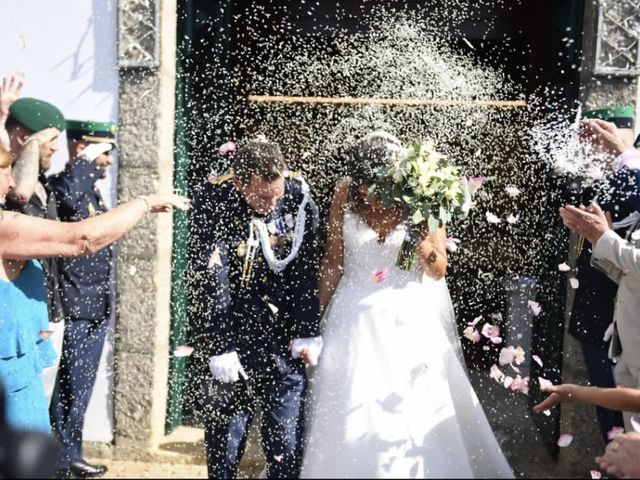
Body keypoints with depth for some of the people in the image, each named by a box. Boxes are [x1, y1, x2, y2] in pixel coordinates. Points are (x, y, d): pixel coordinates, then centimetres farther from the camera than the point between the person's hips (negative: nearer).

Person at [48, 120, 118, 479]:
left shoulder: (93, 190, 13)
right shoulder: (60, 183, -14)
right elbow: (68, 197, -40)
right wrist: (86, 160, -26)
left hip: (96, 308, 9)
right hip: (74, 308, -9)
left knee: (79, 388, 17)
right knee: (71, 388, 2)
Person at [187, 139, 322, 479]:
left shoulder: (298, 198, -5)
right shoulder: (213, 205, -14)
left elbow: (307, 271, 1)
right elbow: (207, 284, -14)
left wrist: (307, 334, 0)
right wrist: (217, 348, -15)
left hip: (283, 341, 2)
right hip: (232, 340, -2)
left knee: (287, 445, 6)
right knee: (225, 439, 8)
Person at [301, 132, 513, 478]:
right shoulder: (345, 194, -11)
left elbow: (439, 272, -6)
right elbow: (333, 262, 1)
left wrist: (428, 251, -27)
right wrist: (321, 316, 7)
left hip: (411, 319, -1)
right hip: (358, 317, 1)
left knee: (416, 418, 4)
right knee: (353, 420, 8)